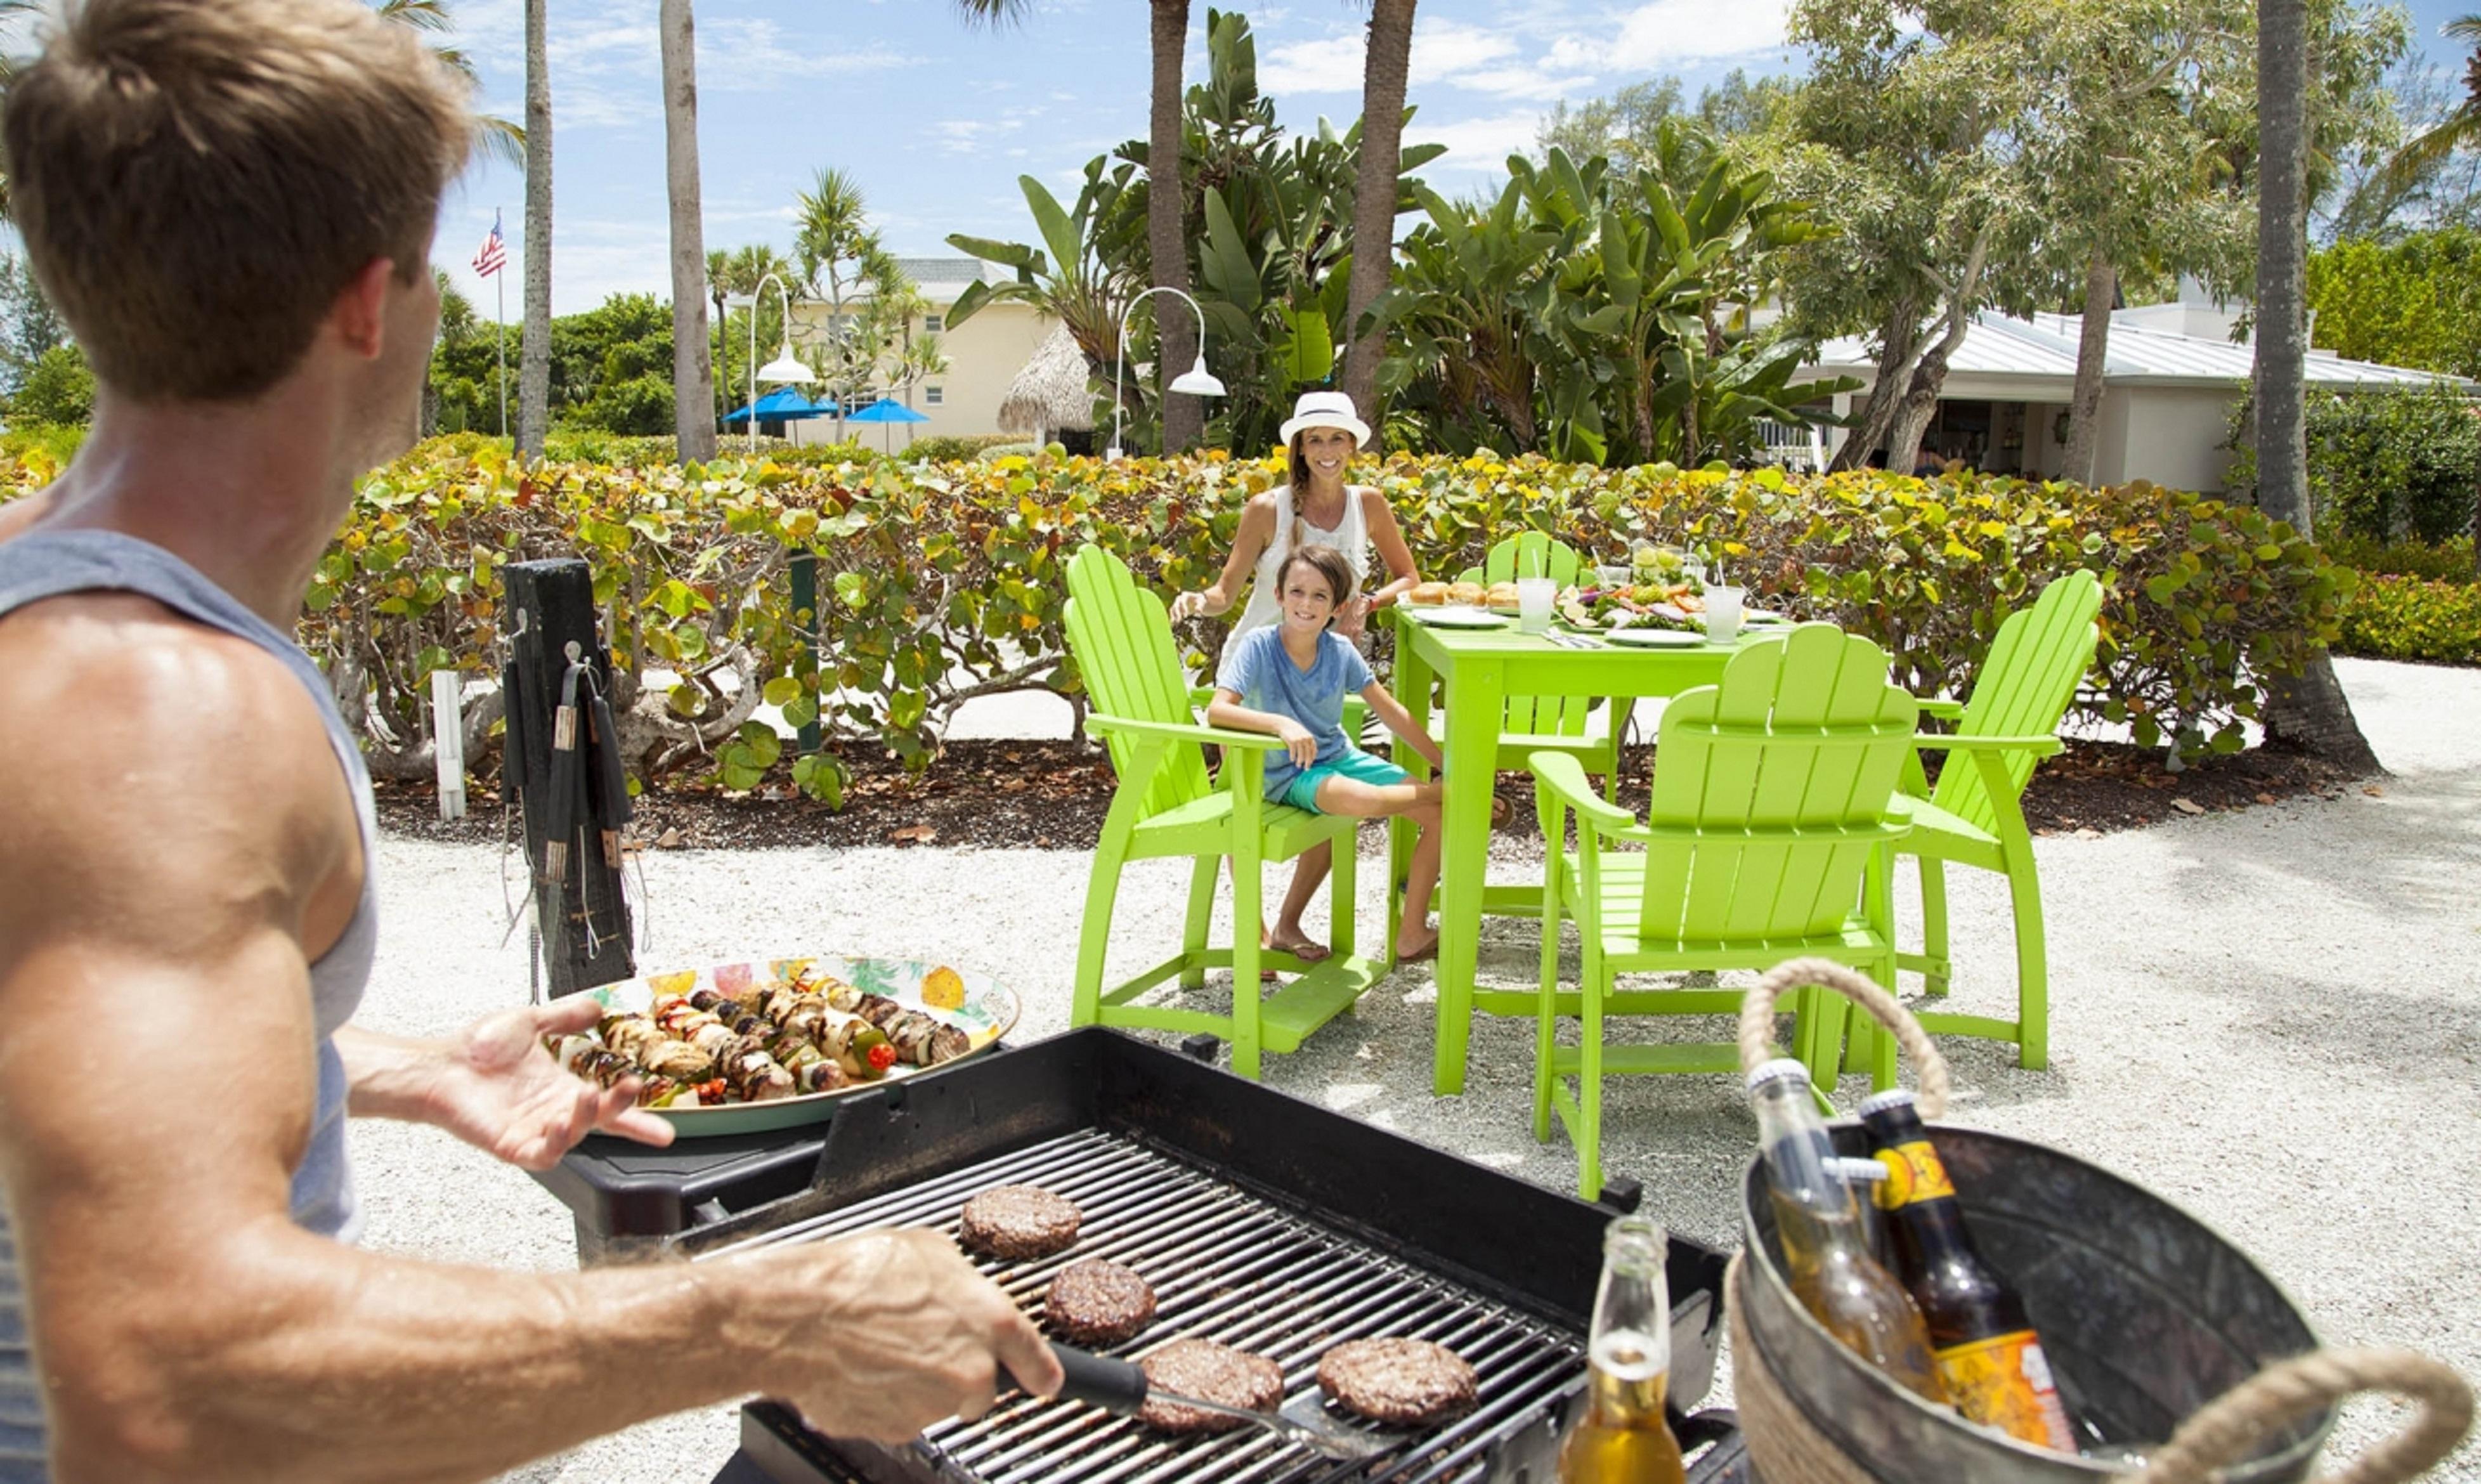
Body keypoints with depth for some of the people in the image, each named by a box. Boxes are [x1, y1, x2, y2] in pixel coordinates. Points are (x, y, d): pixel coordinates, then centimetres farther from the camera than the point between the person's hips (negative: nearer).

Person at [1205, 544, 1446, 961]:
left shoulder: (1340, 651, -5)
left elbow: (1389, 710, 4)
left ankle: (1412, 934, 7)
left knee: (1441, 816, -6)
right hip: (1287, 774, -5)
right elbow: (1216, 711, -29)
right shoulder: (1258, 646, -17)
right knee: (1360, 800, -36)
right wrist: (1281, 723, -44)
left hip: (1340, 757, 5)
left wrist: (1445, 764, 3)